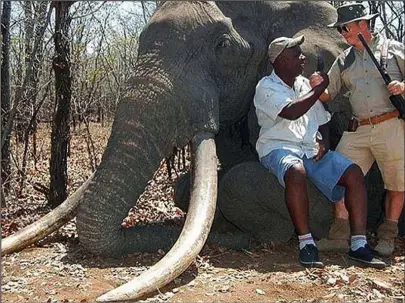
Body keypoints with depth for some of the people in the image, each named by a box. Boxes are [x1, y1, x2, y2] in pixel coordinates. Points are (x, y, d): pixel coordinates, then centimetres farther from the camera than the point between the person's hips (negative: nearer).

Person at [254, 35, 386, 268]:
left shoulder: (305, 85, 19)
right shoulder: (266, 87, -2)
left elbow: (322, 119, 24)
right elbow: (291, 112, -21)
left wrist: (323, 142, 2)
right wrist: (320, 88, -10)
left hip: (311, 149, 7)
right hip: (278, 148, -6)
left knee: (354, 173, -14)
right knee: (296, 172, -40)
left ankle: (359, 245, -14)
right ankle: (307, 243, -30)